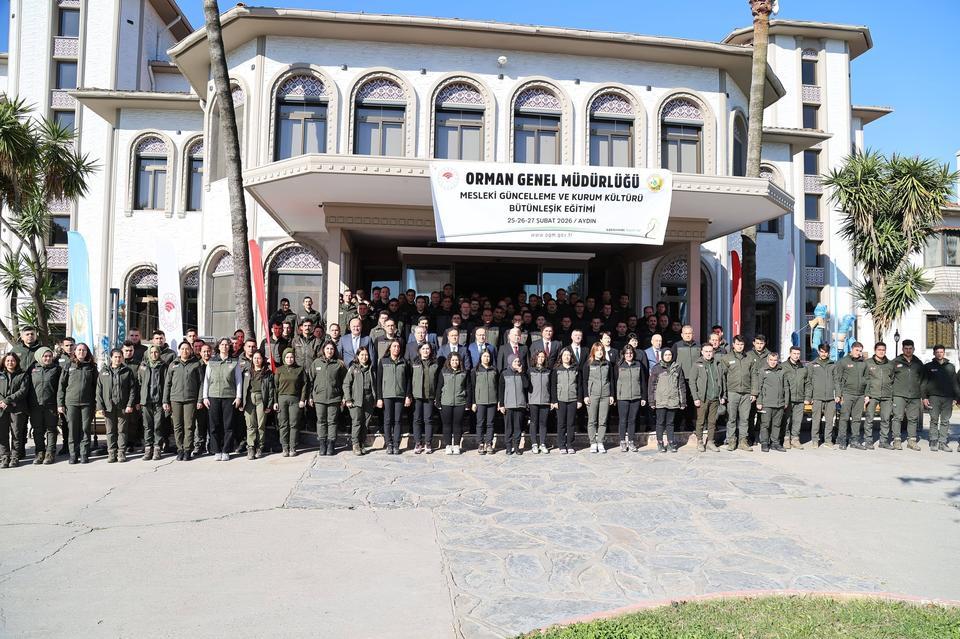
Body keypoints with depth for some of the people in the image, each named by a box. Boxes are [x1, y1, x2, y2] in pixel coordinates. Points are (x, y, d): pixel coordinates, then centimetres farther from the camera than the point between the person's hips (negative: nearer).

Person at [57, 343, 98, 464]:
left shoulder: (91, 367, 8)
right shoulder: (69, 367, 6)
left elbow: (95, 385, 8)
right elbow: (61, 386, 5)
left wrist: (95, 403, 2)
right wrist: (60, 403, -1)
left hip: (87, 403, 0)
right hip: (71, 403, 0)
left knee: (86, 429, 2)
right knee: (73, 430, 3)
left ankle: (84, 454, 8)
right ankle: (73, 454, 11)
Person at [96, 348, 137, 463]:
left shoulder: (127, 372, 5)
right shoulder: (104, 372, 8)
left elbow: (132, 389, 2)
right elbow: (99, 390, 6)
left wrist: (130, 404, -6)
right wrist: (100, 406, -2)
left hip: (122, 407, -1)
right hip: (108, 406, 1)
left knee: (122, 430, 3)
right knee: (110, 431, 5)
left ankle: (121, 452, 8)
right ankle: (111, 453, 12)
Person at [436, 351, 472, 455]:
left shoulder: (464, 373, 5)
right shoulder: (443, 372, 4)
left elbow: (468, 388, 6)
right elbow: (439, 388, 4)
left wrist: (468, 403, 1)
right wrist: (438, 402, -1)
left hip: (460, 403, 0)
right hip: (446, 403, 0)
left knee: (458, 424, 4)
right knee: (447, 424, 4)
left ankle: (456, 445, 14)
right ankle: (448, 445, 13)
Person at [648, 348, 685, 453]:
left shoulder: (677, 368, 7)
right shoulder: (657, 368, 1)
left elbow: (682, 385, 10)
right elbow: (652, 385, 1)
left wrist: (683, 401, 6)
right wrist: (652, 401, -4)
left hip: (673, 401, 2)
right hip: (660, 401, -2)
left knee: (670, 423, 8)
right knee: (660, 422, 3)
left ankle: (670, 442, 15)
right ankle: (660, 443, 11)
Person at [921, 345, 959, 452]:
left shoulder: (951, 367, 14)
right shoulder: (928, 367, 6)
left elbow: (955, 384, 14)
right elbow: (923, 383, 2)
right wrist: (924, 397, -6)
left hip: (948, 398, 2)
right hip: (934, 397, -2)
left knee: (945, 421, 4)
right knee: (934, 420, -1)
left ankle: (943, 442, 9)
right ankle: (934, 442, 3)